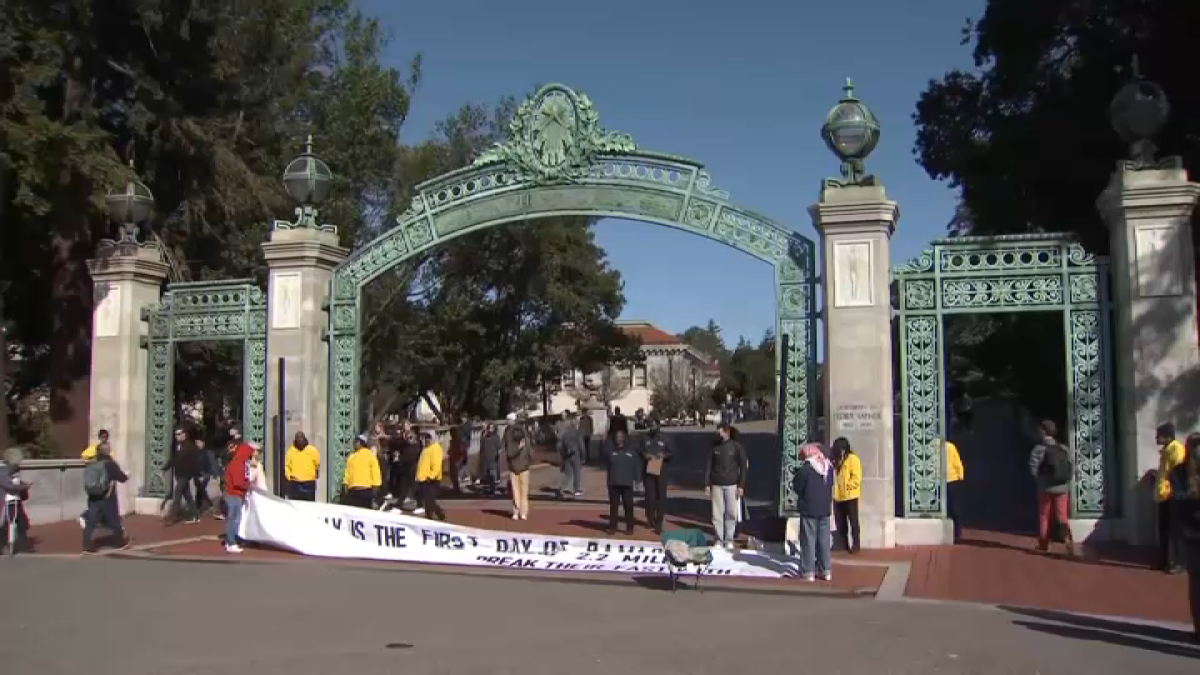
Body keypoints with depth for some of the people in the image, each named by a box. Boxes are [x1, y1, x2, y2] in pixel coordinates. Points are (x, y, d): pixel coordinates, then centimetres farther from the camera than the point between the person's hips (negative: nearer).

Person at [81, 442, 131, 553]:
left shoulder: (90, 464, 5)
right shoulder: (110, 464, -10)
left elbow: (88, 481, 14)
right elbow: (122, 478, -6)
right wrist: (126, 476, 16)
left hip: (93, 498, 4)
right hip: (107, 498, -4)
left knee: (90, 523, 5)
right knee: (114, 522, 11)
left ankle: (87, 546, -1)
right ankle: (121, 542, 25)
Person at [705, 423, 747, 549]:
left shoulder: (737, 446, -1)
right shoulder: (715, 446, 4)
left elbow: (743, 466, 0)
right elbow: (708, 465, 6)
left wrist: (741, 486, -6)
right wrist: (707, 484, 1)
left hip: (732, 485, -1)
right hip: (717, 485, 2)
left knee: (731, 513, -1)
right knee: (717, 514, 0)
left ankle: (729, 540, 9)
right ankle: (719, 540, 7)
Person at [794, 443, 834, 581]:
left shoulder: (804, 469, -17)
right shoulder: (829, 467, 4)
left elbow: (797, 487, -10)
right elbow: (831, 485, 12)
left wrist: (795, 478, 8)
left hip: (809, 509, -6)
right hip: (825, 508, 6)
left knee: (809, 540, 1)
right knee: (824, 540, 13)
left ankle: (808, 572, 2)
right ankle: (826, 570, 17)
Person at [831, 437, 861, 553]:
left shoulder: (853, 458, -6)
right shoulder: (836, 460, 17)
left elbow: (856, 478, -14)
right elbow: (832, 476, 21)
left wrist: (846, 486, -16)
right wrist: (833, 488, 6)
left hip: (850, 496, -8)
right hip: (837, 497, 8)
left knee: (853, 521, -2)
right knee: (840, 523, 10)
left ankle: (856, 545, 3)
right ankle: (843, 545, 18)